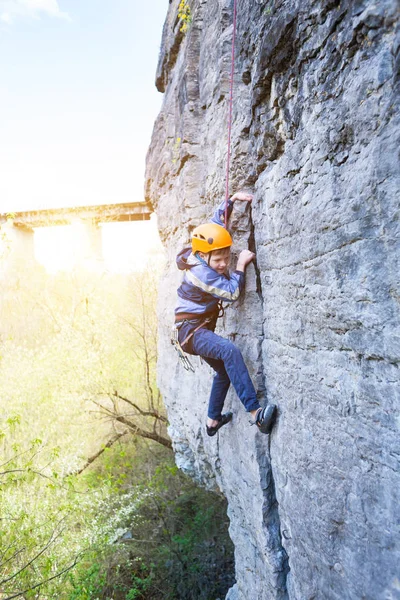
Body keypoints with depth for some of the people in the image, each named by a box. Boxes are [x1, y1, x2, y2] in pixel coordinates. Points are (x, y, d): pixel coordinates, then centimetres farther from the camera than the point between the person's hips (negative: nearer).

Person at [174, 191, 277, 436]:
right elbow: (232, 292, -21)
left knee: (224, 371, 21)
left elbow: (217, 222, 12)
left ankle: (213, 420, 36)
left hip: (201, 329, 10)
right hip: (191, 331, -10)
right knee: (230, 351, -36)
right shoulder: (201, 272, -24)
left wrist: (233, 199, 6)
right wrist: (241, 265, -16)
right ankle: (255, 412, -40)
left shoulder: (205, 256, 1)